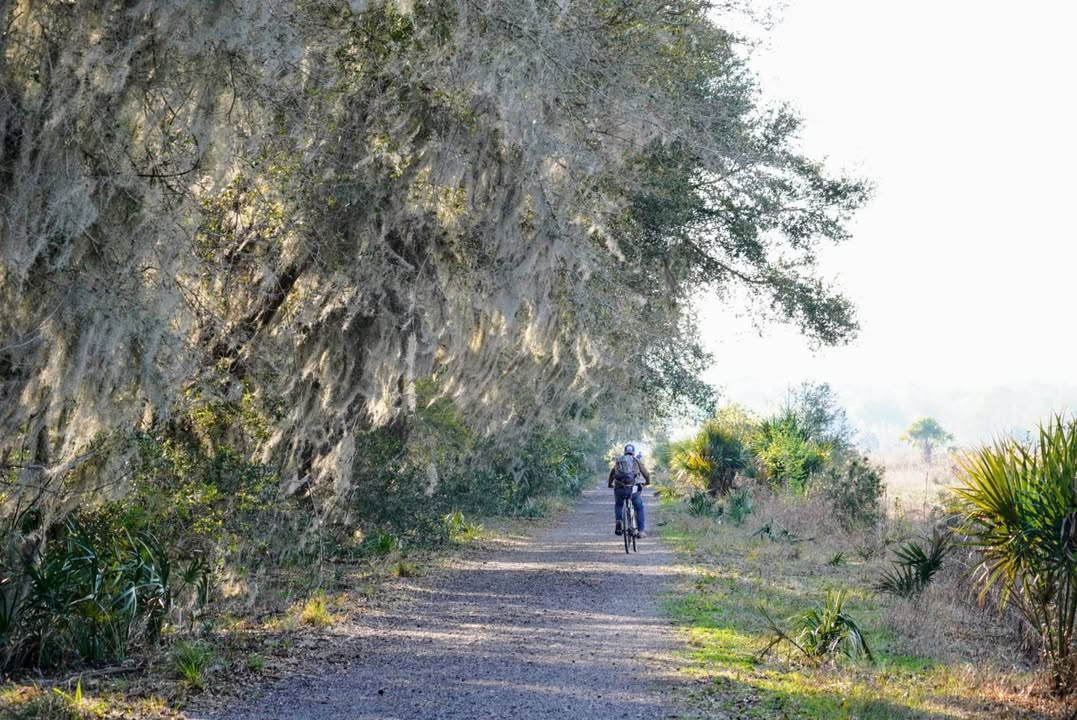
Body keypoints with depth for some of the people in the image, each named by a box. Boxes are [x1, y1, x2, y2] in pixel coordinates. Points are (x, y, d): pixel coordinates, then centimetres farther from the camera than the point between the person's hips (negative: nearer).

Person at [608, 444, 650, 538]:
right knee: (639, 508, 20)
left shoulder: (618, 460, 19)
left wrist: (610, 484, 44)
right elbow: (646, 474, 15)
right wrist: (647, 482, 37)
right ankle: (641, 531, 15)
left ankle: (619, 521, 4)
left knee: (618, 505, 30)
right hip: (632, 489, -2)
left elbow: (612, 473, 26)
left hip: (619, 488, 2)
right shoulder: (637, 461, 13)